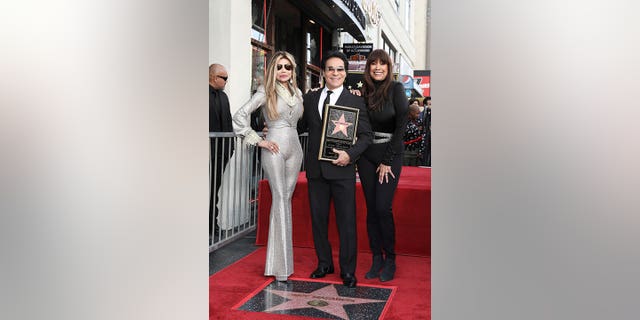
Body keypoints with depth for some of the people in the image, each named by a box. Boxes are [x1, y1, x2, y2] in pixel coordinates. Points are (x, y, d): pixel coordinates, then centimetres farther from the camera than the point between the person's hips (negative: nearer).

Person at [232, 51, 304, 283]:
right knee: (280, 198, -10)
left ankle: (280, 259, 15)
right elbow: (240, 116, -9)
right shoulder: (266, 92, -2)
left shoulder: (297, 92, 15)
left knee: (285, 199, 6)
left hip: (294, 147, 5)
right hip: (274, 147, -5)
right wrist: (258, 141, -9)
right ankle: (281, 266, -8)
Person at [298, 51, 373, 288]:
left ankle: (347, 270, 16)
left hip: (342, 170, -3)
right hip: (316, 169, 4)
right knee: (318, 219, 12)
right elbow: (300, 126, 16)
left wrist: (350, 154, -15)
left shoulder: (355, 101, 1)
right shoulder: (310, 98, 11)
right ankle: (324, 263, 29)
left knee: (346, 221, 2)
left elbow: (366, 135, -1)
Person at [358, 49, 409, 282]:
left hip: (390, 155, -4)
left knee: (383, 208, -10)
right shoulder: (364, 92, 9)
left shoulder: (395, 89, -4)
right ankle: (376, 259, 14)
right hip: (367, 156, 4)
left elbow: (401, 125, -9)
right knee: (371, 209, 5)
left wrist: (387, 160, -11)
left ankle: (390, 260, 6)